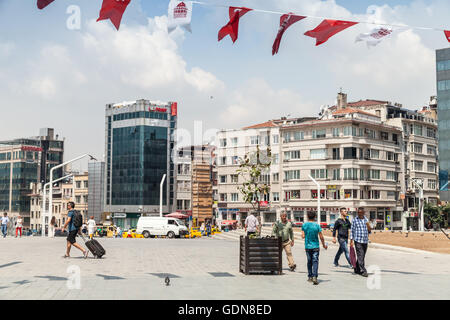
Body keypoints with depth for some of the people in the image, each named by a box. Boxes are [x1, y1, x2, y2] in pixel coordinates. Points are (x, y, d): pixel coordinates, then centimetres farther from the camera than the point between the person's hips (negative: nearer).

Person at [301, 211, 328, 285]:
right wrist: (324, 245, 9)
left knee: (309, 262, 15)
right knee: (315, 261, -5)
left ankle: (310, 277, 19)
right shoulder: (317, 225, -6)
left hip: (307, 246, 2)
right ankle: (315, 277, -19)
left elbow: (303, 236, -2)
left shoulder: (304, 225, -2)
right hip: (315, 246, -2)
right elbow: (321, 237, -5)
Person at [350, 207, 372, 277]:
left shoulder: (366, 220, 10)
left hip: (365, 241, 5)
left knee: (362, 256, 10)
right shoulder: (355, 220, -2)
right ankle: (363, 271, -11)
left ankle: (357, 270, 23)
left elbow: (369, 230, 13)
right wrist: (351, 241, -6)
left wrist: (368, 226, -9)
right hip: (358, 241, -5)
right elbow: (352, 231, -1)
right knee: (360, 256, -11)